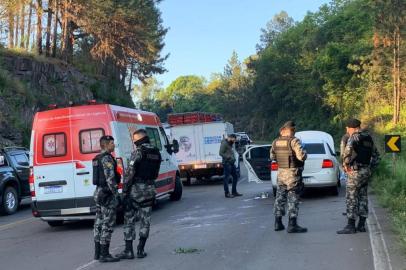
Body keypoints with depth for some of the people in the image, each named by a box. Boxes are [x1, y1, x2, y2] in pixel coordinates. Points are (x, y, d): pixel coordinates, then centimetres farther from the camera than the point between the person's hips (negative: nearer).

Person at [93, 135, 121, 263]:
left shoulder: (97, 159, 15)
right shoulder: (107, 158, -15)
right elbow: (110, 179, -22)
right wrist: (117, 195, -20)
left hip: (98, 192, 10)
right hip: (107, 194, -10)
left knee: (99, 223, 12)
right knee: (108, 224, -7)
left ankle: (98, 252, 18)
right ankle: (104, 255, -6)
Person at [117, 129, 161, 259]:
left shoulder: (138, 152, -12)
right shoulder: (156, 153, 9)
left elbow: (130, 172, -16)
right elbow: (155, 173, 10)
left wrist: (125, 189, -11)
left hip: (135, 189, -6)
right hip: (150, 189, 6)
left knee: (129, 219, 3)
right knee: (145, 220, 10)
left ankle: (128, 250, 3)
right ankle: (141, 250, 11)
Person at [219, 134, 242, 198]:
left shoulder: (230, 143, 17)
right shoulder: (224, 143, -12)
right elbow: (221, 153, -17)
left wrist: (233, 158, 9)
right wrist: (229, 157, -20)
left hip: (232, 163, 10)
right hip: (227, 163, -10)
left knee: (235, 176, 13)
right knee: (226, 178, -4)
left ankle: (234, 192, 22)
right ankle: (227, 193, 1)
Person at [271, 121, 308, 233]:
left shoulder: (276, 142, 4)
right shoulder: (294, 141, -15)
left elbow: (272, 157, 14)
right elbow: (302, 156, -22)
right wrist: (304, 153, -1)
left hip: (281, 172, 6)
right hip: (293, 173, -6)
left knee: (280, 197, 14)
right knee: (293, 198, -1)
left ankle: (278, 223, 18)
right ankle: (292, 225, -2)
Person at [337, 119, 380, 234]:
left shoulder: (355, 137, -11)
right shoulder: (368, 138, 15)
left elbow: (348, 149, -32)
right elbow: (376, 156, 23)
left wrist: (346, 164, -22)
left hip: (355, 171, -8)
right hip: (366, 171, 8)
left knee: (351, 198, -4)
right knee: (363, 198, 11)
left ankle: (351, 226, -4)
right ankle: (361, 225, 15)